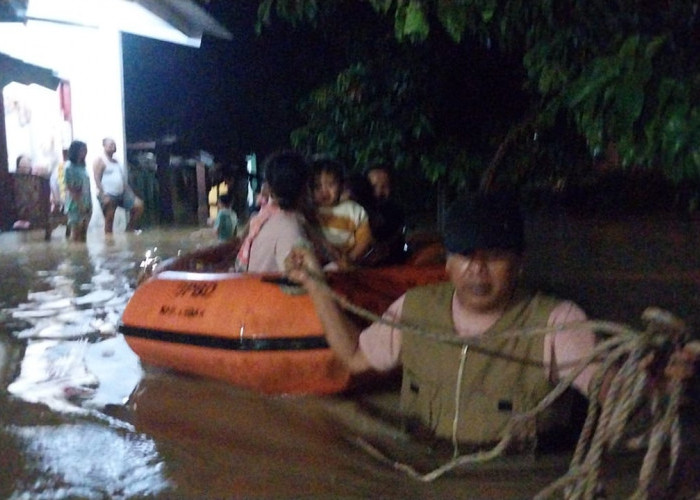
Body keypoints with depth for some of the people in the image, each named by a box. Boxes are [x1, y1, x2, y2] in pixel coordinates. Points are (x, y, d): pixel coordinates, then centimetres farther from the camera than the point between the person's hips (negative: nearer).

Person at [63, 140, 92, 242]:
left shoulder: (82, 166, 11)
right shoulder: (69, 167, -10)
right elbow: (70, 189, -13)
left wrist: (90, 204, 8)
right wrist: (80, 204, -16)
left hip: (85, 204, 7)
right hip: (75, 204, -7)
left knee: (83, 234, 8)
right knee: (75, 234, -3)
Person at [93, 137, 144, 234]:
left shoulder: (116, 162, 19)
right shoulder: (100, 160, -4)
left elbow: (123, 179, 21)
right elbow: (97, 179, -13)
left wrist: (131, 193, 15)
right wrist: (103, 196, -22)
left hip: (122, 193, 7)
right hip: (108, 195, -7)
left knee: (139, 205, -2)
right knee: (109, 220, -3)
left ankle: (130, 230, 9)